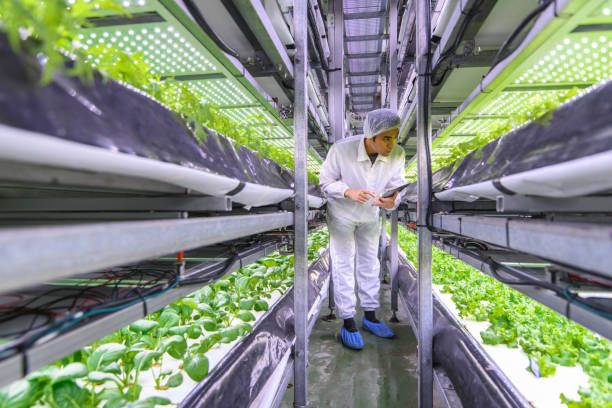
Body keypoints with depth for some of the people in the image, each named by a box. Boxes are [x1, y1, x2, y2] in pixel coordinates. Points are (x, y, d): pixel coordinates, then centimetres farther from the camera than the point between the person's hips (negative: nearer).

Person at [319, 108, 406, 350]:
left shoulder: (397, 155, -22)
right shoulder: (341, 150, -32)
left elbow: (397, 185, -9)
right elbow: (325, 182, -18)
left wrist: (391, 202, -32)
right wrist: (349, 192, -37)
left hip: (371, 214, 4)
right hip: (341, 214, -4)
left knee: (370, 264, 14)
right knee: (343, 266, 2)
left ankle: (370, 317, 33)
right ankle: (348, 323, 17)